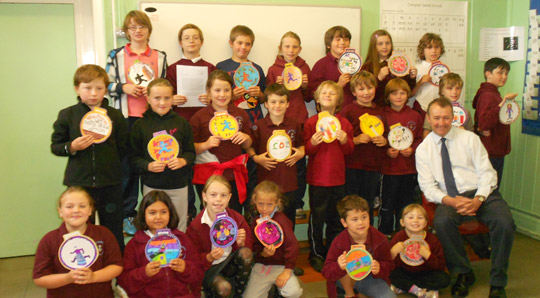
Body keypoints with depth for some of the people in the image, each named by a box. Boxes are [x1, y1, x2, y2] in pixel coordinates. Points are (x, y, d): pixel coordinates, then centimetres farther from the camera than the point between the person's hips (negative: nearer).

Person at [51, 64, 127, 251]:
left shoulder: (115, 116, 2)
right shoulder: (67, 115, 1)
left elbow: (123, 148, 5)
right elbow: (55, 146, 4)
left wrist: (112, 164, -5)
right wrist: (71, 147, -13)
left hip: (110, 184, 0)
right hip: (79, 182, 0)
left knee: (113, 231, 10)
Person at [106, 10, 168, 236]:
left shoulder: (160, 57, 12)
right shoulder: (116, 55, 7)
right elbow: (108, 85, 8)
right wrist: (124, 87, -10)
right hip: (126, 117, -1)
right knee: (127, 166, 2)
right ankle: (127, 215, 15)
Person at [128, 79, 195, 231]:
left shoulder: (181, 123, 2)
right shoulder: (140, 125, -1)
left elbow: (191, 152, 7)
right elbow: (133, 157, 2)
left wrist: (183, 161, -13)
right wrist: (148, 166, -15)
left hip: (178, 186, 1)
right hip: (151, 186, 0)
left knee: (179, 228, 10)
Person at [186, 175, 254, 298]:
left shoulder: (237, 218, -5)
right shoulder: (195, 226, -11)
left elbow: (249, 245, 4)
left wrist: (241, 243, -20)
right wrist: (209, 257, -26)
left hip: (231, 264, 3)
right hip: (208, 268, -3)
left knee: (245, 252, -29)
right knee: (224, 288, -35)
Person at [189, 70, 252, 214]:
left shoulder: (241, 114, 10)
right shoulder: (199, 117, -1)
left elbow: (247, 145, 18)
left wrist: (246, 138, -3)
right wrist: (205, 145, -17)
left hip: (235, 175, 3)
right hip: (207, 178, -2)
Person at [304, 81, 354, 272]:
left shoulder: (344, 123, 5)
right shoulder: (311, 122, -1)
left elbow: (350, 151, 6)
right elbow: (306, 151, -2)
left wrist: (345, 141, -14)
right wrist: (313, 143, -22)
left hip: (338, 178, 3)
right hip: (317, 178, -3)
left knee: (336, 219, 12)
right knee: (316, 218, 3)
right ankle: (316, 254, 17)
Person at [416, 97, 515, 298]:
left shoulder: (469, 139, 5)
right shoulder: (423, 149, 6)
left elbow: (487, 172, 0)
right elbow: (428, 186, 0)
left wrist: (478, 199, -18)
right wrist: (451, 201, -19)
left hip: (481, 194, 0)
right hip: (450, 198, 0)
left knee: (505, 223, -29)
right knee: (442, 221, -33)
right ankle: (464, 274, -9)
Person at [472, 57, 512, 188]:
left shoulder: (493, 93, 16)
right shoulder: (488, 95, -16)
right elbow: (484, 124, -31)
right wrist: (502, 105, -38)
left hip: (497, 152, 10)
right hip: (490, 154, -10)